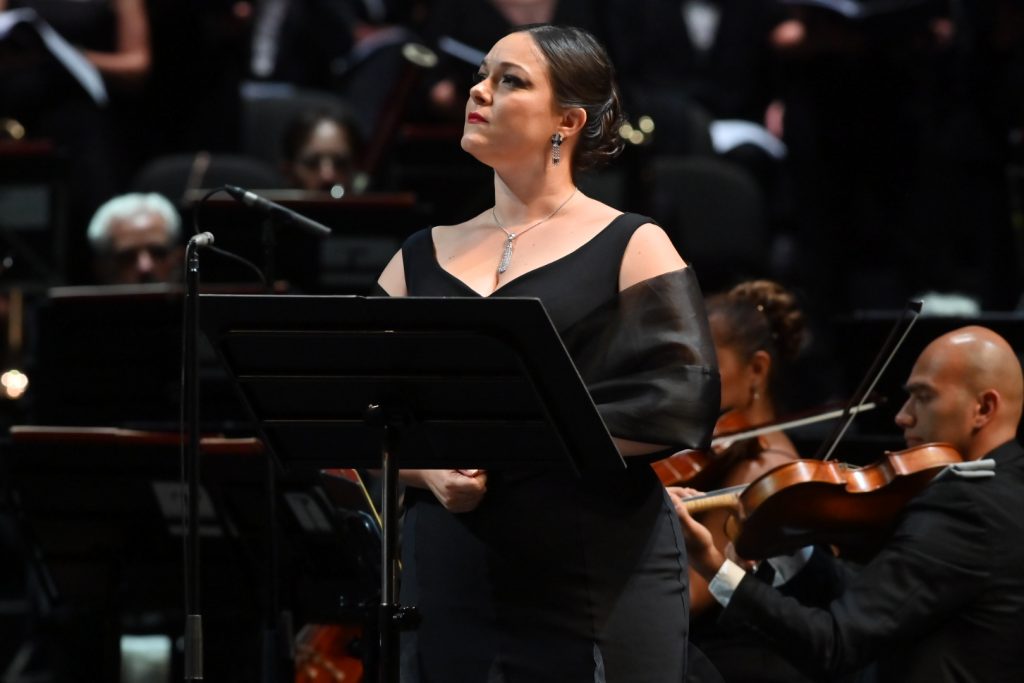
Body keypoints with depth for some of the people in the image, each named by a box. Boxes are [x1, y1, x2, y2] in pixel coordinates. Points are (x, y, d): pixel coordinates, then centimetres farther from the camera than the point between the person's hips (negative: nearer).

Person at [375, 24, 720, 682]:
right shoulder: (422, 261, 15)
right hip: (448, 584, 4)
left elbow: (680, 403, -12)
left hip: (603, 588, -4)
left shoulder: (631, 250, 2)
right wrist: (426, 467, -11)